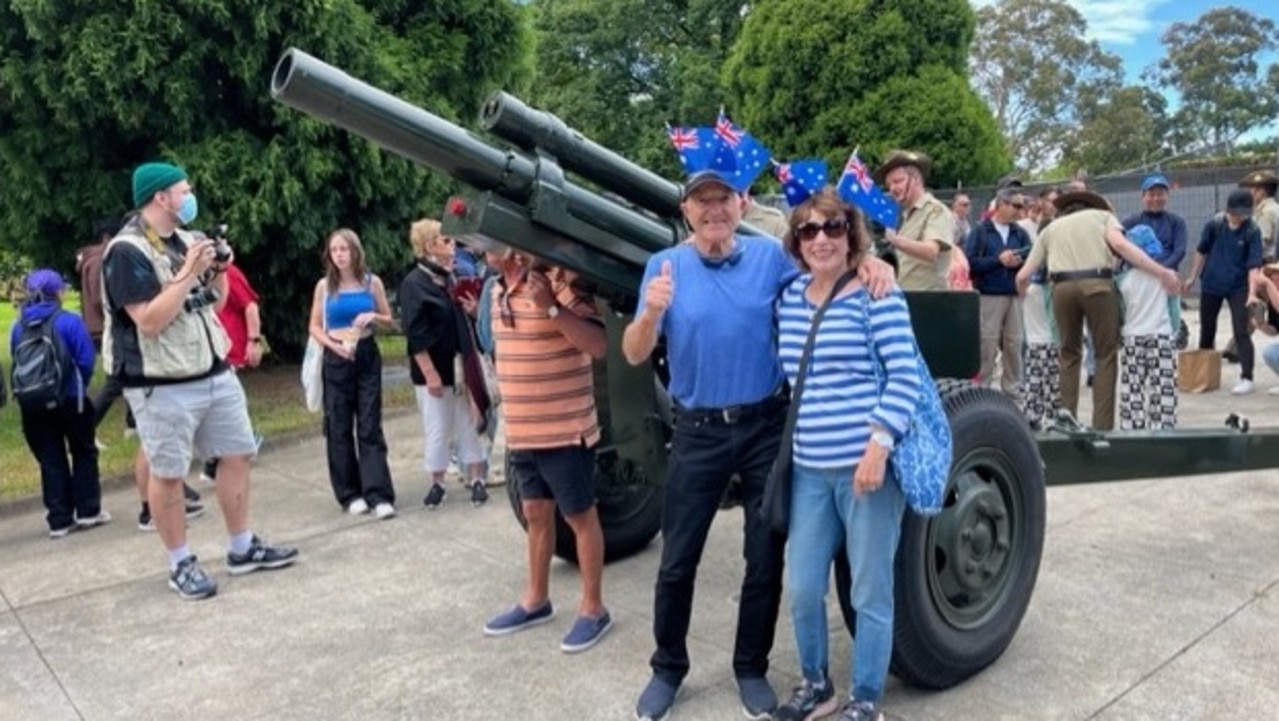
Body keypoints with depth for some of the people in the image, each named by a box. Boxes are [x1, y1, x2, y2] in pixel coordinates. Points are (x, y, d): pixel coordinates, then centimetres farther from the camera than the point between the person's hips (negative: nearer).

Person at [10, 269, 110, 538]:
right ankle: (88, 511, 13)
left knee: (51, 460, 9)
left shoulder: (18, 327, 3)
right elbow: (86, 361, -12)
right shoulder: (70, 322, -10)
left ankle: (60, 520, 11)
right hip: (69, 399, -4)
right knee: (84, 452, 13)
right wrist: (80, 387, 5)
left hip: (31, 404, 4)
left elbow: (16, 363, 7)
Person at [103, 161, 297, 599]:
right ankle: (181, 565, 17)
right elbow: (150, 320, -22)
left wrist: (218, 272, 0)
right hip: (163, 386, -8)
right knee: (167, 473, 3)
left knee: (237, 455, 11)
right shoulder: (127, 252, -14)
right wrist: (188, 273, -22)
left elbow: (214, 303, 18)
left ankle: (242, 549, 23)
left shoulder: (184, 240, 12)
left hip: (215, 373, 8)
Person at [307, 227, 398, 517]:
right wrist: (334, 345, -11)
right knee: (339, 427, 3)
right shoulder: (324, 286, 2)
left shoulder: (372, 282, 2)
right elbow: (314, 327, 6)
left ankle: (378, 494, -7)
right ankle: (350, 494, 13)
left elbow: (389, 320, 10)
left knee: (370, 426, -4)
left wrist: (373, 317, -12)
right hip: (336, 360, 1)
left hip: (367, 356, -1)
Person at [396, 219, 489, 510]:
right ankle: (437, 483, 19)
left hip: (459, 367, 6)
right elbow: (415, 336, -16)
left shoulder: (449, 278, 8)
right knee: (436, 429, 4)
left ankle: (476, 479, 19)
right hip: (433, 370, -6)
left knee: (469, 423, 9)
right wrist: (430, 374, -19)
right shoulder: (413, 284, -13)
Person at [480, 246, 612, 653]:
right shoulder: (500, 290, 10)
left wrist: (550, 307, -31)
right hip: (520, 431, 8)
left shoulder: (559, 281, -17)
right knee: (536, 513, 18)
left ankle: (593, 609, 18)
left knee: (579, 516, 5)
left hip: (565, 430, -8)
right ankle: (535, 600, 33)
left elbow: (598, 345, -25)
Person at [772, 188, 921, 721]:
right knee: (802, 588, 11)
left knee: (870, 592, 8)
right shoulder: (788, 297, 8)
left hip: (866, 463, -5)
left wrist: (879, 444, -20)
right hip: (808, 468, 5)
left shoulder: (876, 295, -7)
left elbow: (905, 377, -11)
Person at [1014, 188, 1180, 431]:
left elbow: (1023, 276, 17)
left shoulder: (1051, 228, 27)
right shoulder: (1102, 215, 22)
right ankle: (1102, 425, 3)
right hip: (1097, 284, -2)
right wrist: (1162, 272, -1)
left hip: (1063, 287, 2)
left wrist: (1024, 298, 38)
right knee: (1106, 355, 7)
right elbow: (1119, 244, -1)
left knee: (1069, 354, 17)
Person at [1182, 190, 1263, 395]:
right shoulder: (1214, 225, -7)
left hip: (1238, 288, -2)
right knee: (1207, 330, 14)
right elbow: (1202, 251, 7)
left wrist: (1252, 293, -25)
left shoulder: (1252, 232, -12)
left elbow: (1254, 265, -17)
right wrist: (1192, 277, 10)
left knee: (1241, 332, -6)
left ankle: (1246, 378, -4)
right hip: (1211, 285, 3)